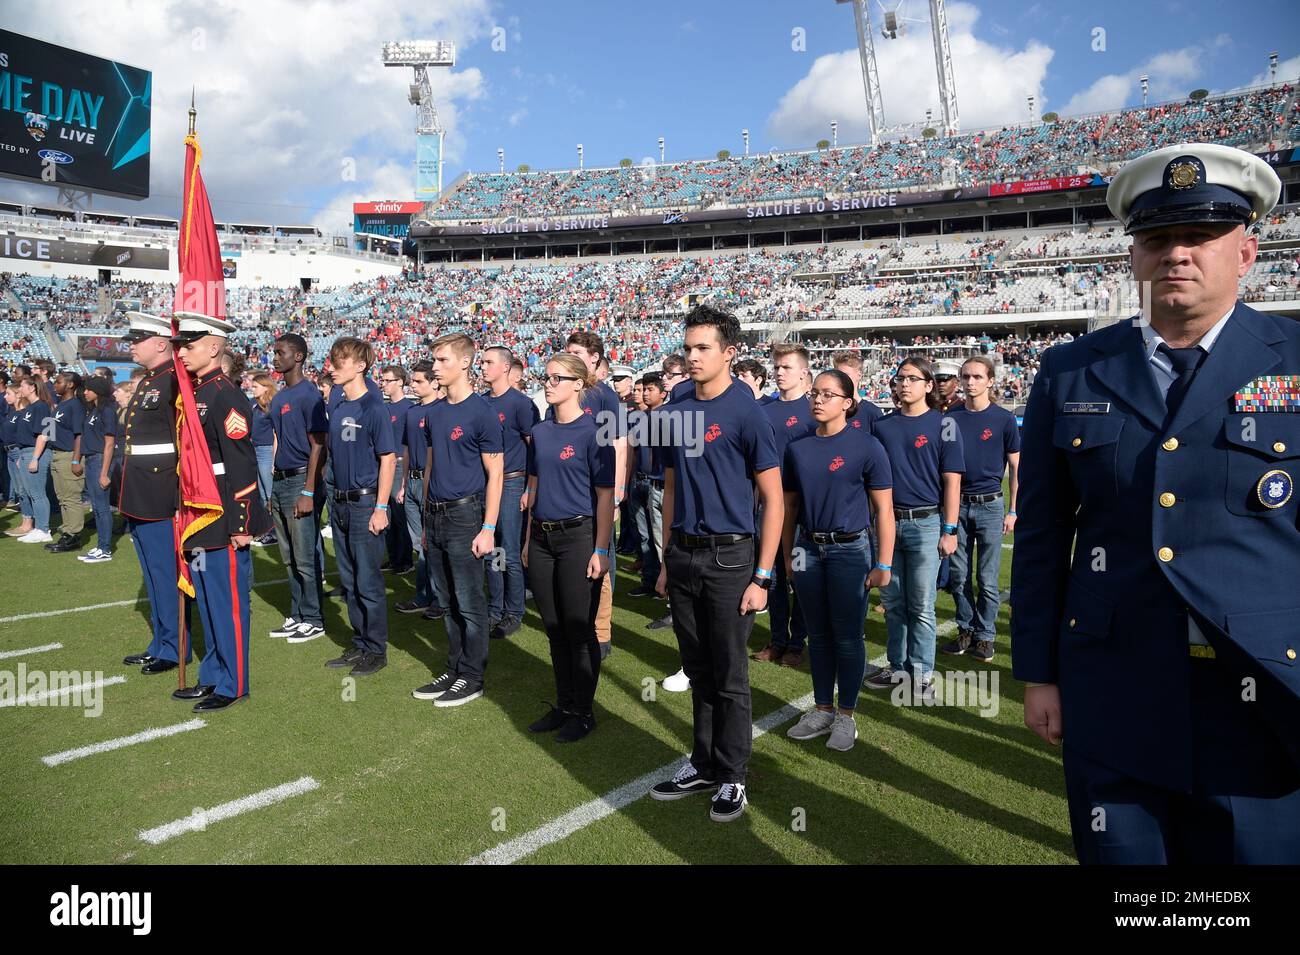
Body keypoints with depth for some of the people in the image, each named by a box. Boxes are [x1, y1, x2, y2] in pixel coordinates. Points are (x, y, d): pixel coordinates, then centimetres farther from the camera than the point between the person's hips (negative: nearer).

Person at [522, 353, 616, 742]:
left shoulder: (592, 433, -9)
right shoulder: (539, 432, 10)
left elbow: (605, 495, -10)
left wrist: (600, 550, -15)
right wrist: (529, 538, 13)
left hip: (578, 537, -6)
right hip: (543, 538, 6)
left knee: (580, 628, 2)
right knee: (554, 628, 13)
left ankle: (583, 712, 16)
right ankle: (563, 705, 27)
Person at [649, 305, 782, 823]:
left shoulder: (746, 412, -9)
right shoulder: (677, 410, 8)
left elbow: (773, 499, -9)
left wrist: (762, 577, -13)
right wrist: (667, 560, 13)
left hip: (729, 556, -5)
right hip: (683, 556, 5)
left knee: (729, 675, 4)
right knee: (697, 670, 15)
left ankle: (732, 777, 21)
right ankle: (704, 764, 30)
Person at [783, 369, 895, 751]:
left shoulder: (866, 446, -8)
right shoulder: (797, 448, 4)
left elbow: (884, 509, -7)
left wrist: (884, 565, -10)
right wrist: (788, 556, 12)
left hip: (849, 551, -4)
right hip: (808, 550, 4)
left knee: (847, 637, 5)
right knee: (818, 635, 13)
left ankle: (846, 715, 20)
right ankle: (822, 710, 27)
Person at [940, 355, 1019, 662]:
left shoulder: (1004, 419, -2)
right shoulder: (951, 417, 4)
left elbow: (1016, 467, 2)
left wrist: (1012, 511, -2)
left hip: (990, 505, -2)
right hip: (957, 504, 2)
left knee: (988, 578, 4)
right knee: (958, 575, 8)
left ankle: (985, 635, 17)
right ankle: (966, 630, 22)